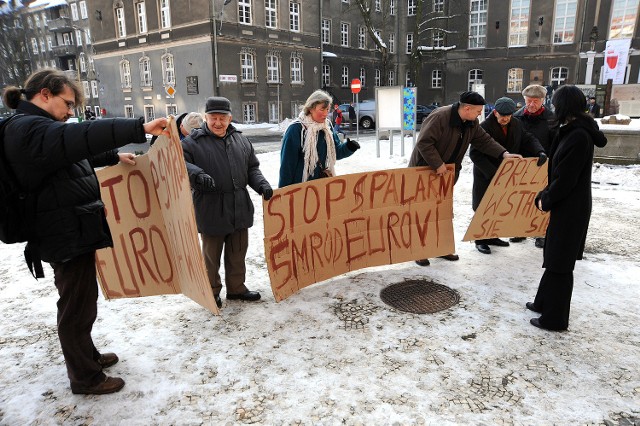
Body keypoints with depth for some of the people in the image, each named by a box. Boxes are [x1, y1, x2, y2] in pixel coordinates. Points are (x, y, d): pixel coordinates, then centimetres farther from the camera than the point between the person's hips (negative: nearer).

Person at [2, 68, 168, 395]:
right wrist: (140, 128, -40)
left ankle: (88, 355, 40)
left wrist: (114, 157, 20)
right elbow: (81, 136, -35)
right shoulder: (28, 129, -18)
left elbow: (76, 150, 30)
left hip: (74, 232, 11)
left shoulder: (38, 129, 16)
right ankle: (85, 377, 19)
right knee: (77, 308, 3)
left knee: (80, 302, 22)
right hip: (67, 236, -11)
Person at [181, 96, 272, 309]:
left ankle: (236, 288, 35)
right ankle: (212, 292, 30)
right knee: (212, 254, 11)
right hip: (210, 210, -4)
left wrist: (262, 185, -3)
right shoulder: (194, 141, -5)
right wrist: (198, 174, -35)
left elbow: (252, 168, 14)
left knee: (238, 253, 17)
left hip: (240, 209, 5)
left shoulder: (241, 140, 10)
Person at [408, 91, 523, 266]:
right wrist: (438, 164, -27)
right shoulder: (440, 117, -26)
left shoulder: (471, 123, -1)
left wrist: (503, 154, -7)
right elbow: (424, 143, -30)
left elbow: (484, 140, 6)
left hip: (446, 173, 8)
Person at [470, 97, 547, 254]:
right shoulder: (484, 127, -17)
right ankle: (480, 240, 15)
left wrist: (540, 152, -13)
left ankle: (491, 236, 29)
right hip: (485, 176, -6)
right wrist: (491, 172, -28)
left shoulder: (516, 125, 4)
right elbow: (475, 153, -21)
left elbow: (528, 139, 9)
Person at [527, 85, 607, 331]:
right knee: (554, 258, 19)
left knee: (560, 264, 1)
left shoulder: (578, 136, -22)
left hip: (571, 209, -9)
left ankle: (555, 319, 14)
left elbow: (565, 178, -21)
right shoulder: (572, 131, 8)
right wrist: (544, 197, 5)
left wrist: (546, 200, -8)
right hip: (565, 206, 9)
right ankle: (544, 302, 35)